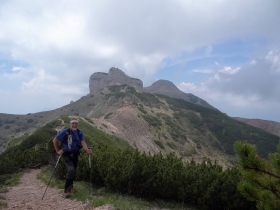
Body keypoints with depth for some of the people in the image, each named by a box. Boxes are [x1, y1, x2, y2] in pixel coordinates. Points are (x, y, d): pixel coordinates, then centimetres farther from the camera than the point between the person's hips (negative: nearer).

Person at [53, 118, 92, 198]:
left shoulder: (80, 132, -6)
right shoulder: (65, 132, -15)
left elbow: (83, 142, -15)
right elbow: (55, 140, -6)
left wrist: (87, 150, -33)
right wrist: (58, 151, -7)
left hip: (75, 154, 4)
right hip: (66, 154, -4)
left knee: (73, 171, 16)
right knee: (71, 170, -22)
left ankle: (70, 186, 41)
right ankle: (67, 190, -10)